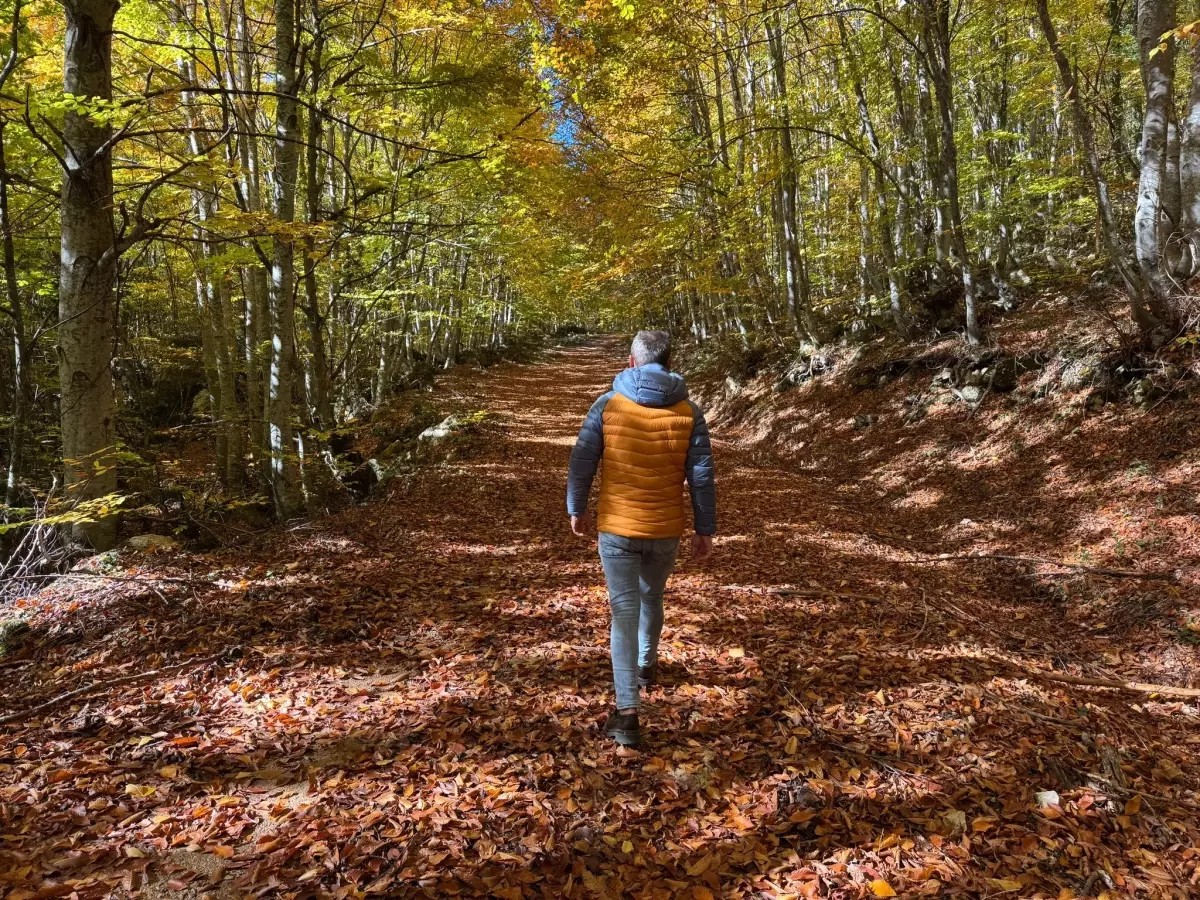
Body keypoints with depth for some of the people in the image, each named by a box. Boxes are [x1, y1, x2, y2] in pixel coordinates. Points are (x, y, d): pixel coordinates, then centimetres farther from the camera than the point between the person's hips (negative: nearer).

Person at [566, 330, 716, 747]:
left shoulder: (607, 404, -7)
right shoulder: (689, 412, -5)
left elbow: (582, 462, -4)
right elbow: (702, 476, -4)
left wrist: (576, 509, 10)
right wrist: (705, 530, 5)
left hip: (617, 527, -2)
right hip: (666, 529, 2)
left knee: (624, 611, 1)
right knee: (651, 596, 26)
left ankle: (627, 713, -2)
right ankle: (647, 664, 48)